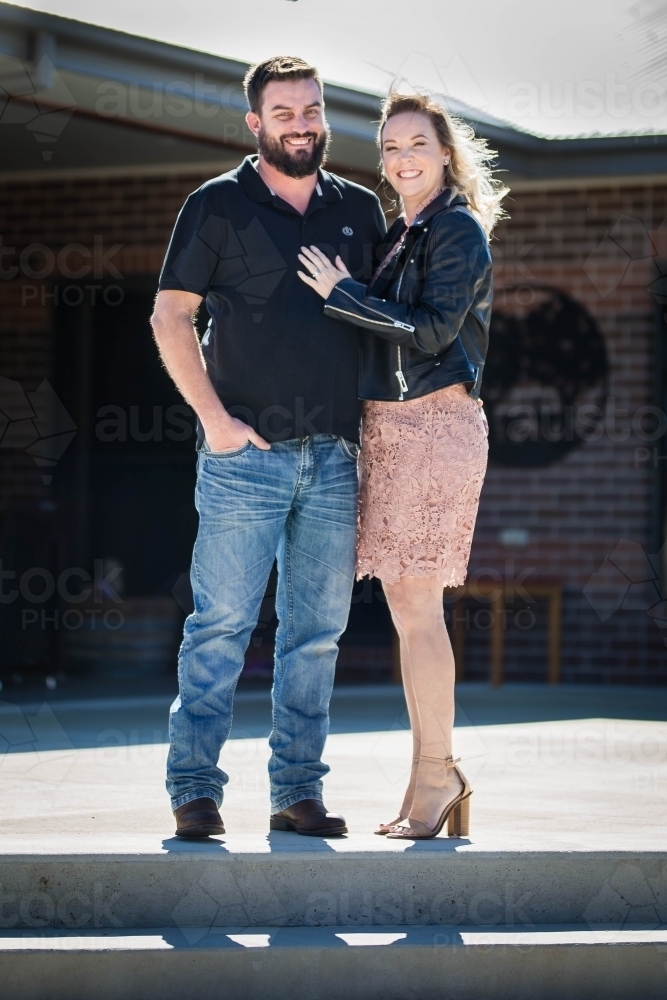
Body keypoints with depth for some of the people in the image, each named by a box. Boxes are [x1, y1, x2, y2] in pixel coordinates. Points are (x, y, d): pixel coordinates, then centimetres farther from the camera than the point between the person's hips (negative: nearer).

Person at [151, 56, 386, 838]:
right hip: (246, 453, -4)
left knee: (317, 630, 5)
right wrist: (214, 417, -9)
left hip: (334, 457, 4)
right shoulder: (218, 206, 2)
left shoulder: (359, 209, 13)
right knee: (222, 622, -6)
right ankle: (194, 788, -1)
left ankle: (297, 790, 11)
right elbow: (169, 317, 0)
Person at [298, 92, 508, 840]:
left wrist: (341, 292, -11)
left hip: (436, 425, -8)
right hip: (388, 427, 8)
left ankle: (436, 773, -5)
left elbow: (432, 329, -16)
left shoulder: (459, 231, -6)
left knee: (417, 606, -10)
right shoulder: (399, 235, 19)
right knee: (406, 606, 7)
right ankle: (432, 777, 11)